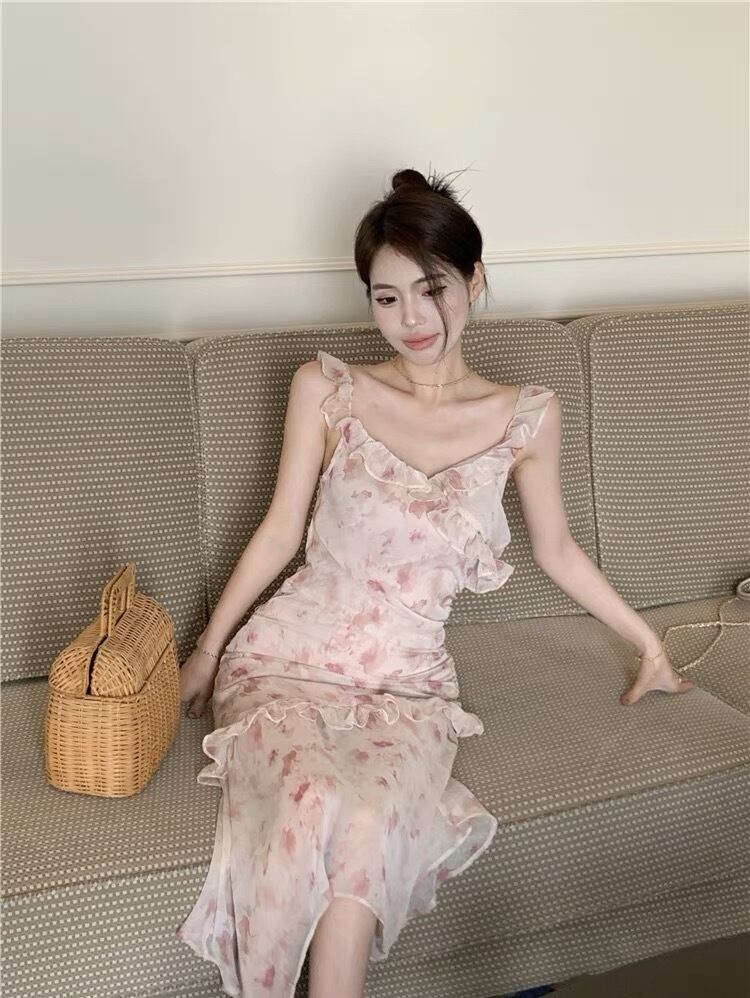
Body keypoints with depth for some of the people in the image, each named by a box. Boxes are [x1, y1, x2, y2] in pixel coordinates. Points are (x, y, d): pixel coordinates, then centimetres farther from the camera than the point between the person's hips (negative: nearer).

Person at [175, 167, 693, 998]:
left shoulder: (528, 416, 3)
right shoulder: (326, 389, 0)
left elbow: (556, 549, 16)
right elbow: (281, 531, 6)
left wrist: (649, 643, 21)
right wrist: (207, 651, 9)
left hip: (407, 681, 1)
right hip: (287, 655, 0)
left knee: (367, 821, -32)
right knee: (312, 805, -32)